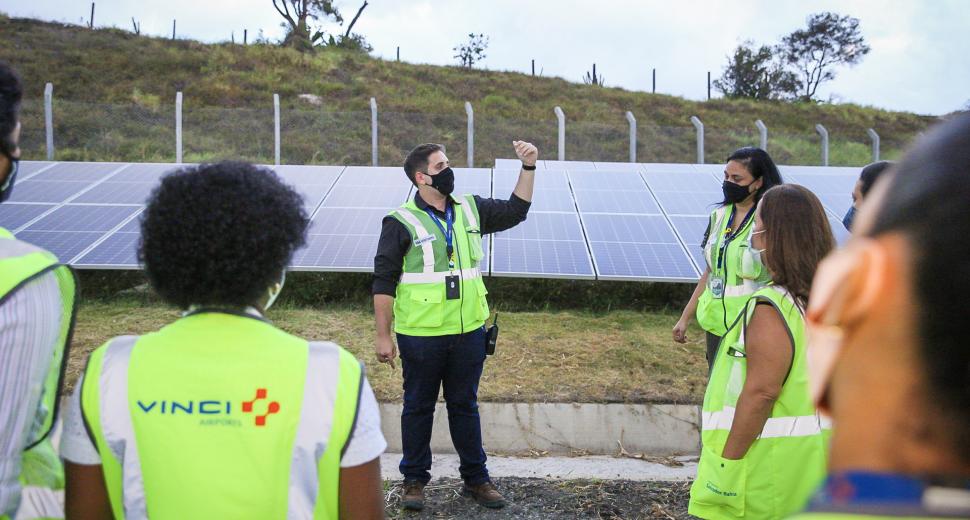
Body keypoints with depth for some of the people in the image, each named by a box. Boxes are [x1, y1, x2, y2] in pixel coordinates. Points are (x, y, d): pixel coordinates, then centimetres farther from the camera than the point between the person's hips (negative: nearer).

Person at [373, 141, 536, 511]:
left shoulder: (470, 209, 7)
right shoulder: (402, 223, -8)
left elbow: (515, 211, 19)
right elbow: (383, 283, -7)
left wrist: (528, 168, 8)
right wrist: (383, 336, -8)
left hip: (468, 332, 4)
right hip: (420, 337, -4)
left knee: (465, 406, 15)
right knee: (418, 408, 10)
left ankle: (476, 479, 26)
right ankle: (415, 480, 24)